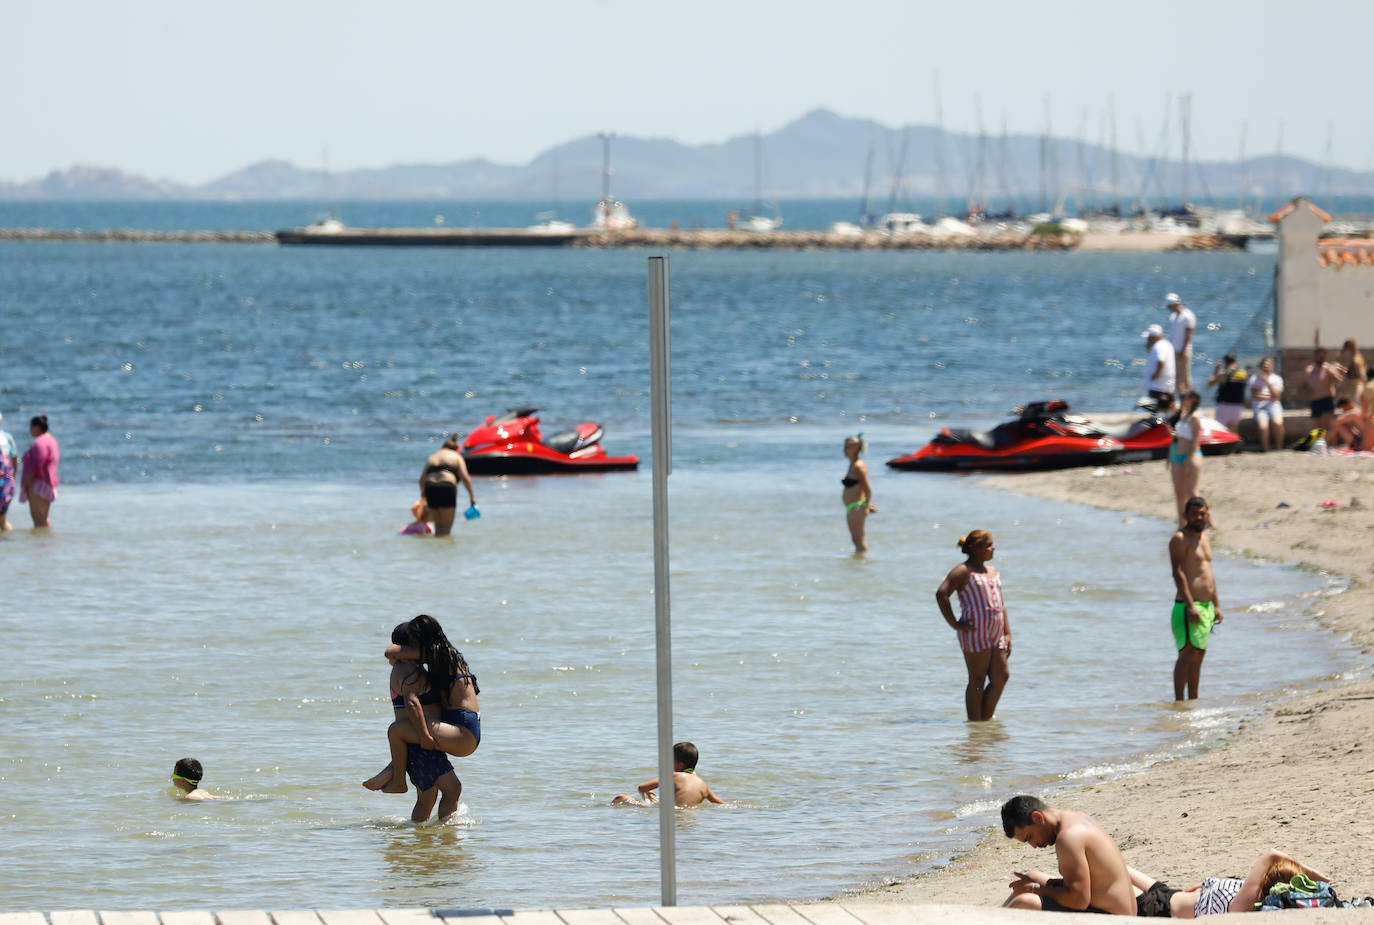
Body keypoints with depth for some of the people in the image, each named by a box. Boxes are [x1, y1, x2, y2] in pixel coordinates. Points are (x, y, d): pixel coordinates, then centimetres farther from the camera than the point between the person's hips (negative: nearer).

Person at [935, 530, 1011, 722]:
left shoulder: (992, 571, 20)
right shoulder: (963, 571, -6)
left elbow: (1001, 605, 22)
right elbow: (941, 594, -17)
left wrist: (1007, 634, 15)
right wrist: (954, 624, -17)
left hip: (995, 634, 8)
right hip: (975, 633, -8)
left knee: (1001, 677, 3)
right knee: (977, 681, -5)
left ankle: (986, 718, 14)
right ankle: (974, 721, -1)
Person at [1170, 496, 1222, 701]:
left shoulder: (1204, 538, 19)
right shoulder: (1180, 538, -9)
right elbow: (1178, 573, -18)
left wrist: (1216, 605, 22)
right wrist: (1190, 605, -25)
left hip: (1205, 606, 9)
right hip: (1188, 607, -9)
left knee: (1199, 654, 13)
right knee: (1187, 654, -14)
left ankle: (1193, 699, 21)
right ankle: (1179, 701, -17)